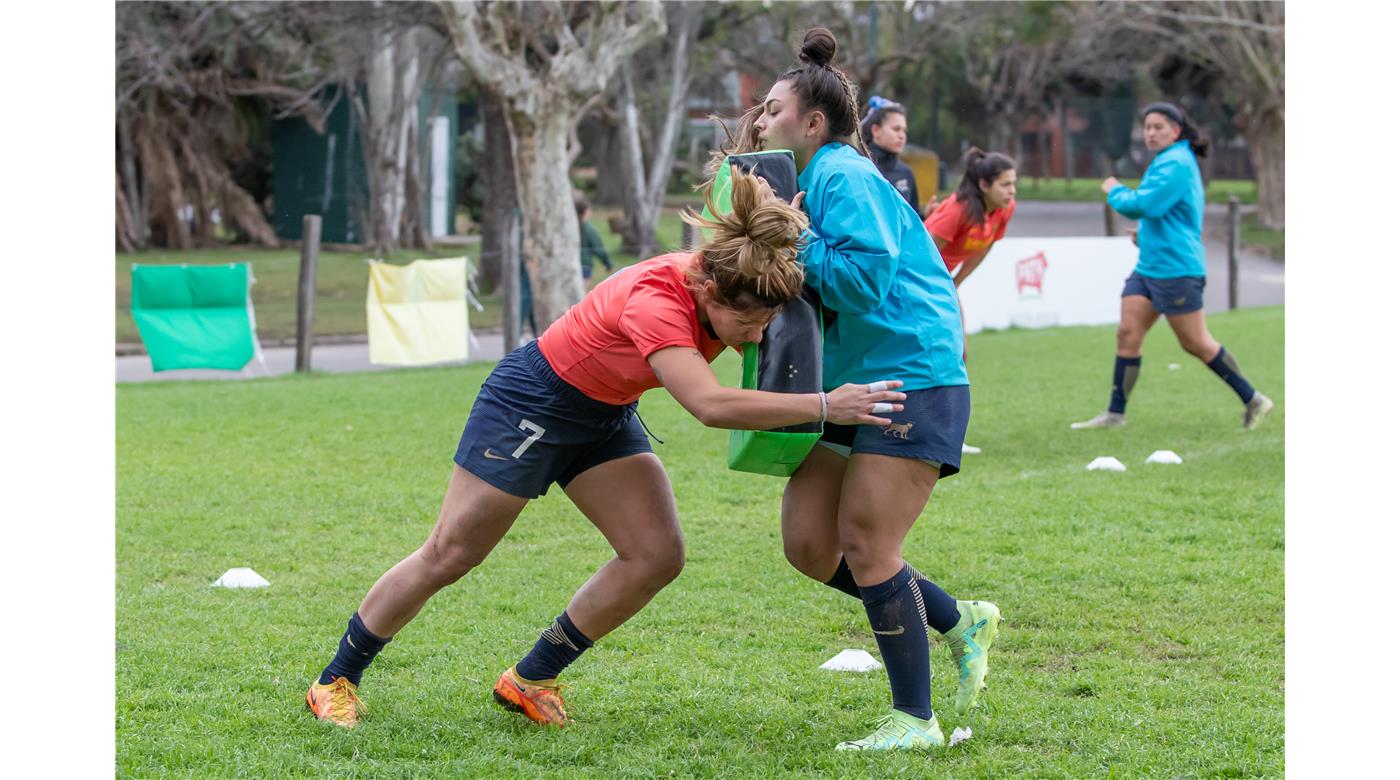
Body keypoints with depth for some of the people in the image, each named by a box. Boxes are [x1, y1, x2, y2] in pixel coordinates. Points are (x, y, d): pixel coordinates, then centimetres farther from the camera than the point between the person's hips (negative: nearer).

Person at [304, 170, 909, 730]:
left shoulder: (725, 285, -16)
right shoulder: (654, 300, -38)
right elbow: (710, 405, -49)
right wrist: (825, 406, -49)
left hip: (605, 418, 7)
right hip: (531, 401, -7)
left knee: (657, 556, -7)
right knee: (449, 556, 1)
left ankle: (530, 680, 7)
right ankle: (335, 681, 19)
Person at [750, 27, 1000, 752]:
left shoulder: (844, 177, -13)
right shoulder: (807, 183, 15)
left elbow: (865, 277, -24)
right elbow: (808, 285, 17)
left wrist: (795, 244, -16)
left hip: (912, 378, -10)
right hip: (850, 385, 10)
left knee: (865, 545, -10)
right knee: (808, 543, 5)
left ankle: (913, 720, 1)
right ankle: (959, 622, 20)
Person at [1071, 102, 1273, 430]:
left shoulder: (1175, 164, -15)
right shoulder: (1165, 161, 17)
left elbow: (1143, 205, -23)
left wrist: (1114, 191, -5)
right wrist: (1145, 233, 16)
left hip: (1176, 268, -10)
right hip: (1148, 266, 10)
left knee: (1196, 344, -3)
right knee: (1128, 333, 1)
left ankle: (1254, 401, 9)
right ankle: (1115, 414, 2)